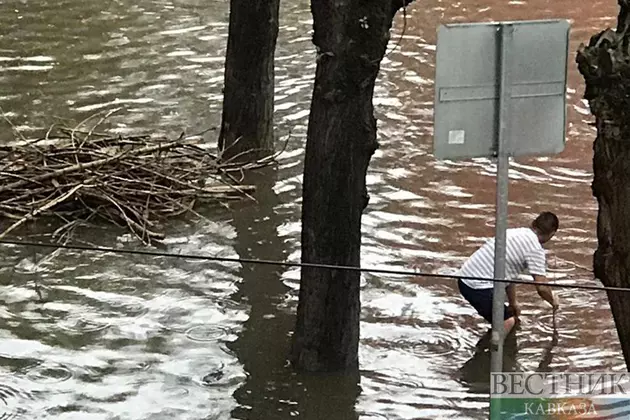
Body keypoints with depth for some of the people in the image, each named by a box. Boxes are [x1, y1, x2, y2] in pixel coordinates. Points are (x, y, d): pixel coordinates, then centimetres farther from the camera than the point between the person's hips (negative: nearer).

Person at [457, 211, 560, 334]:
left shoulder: (515, 232, 16)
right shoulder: (535, 249, -10)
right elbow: (541, 287, -11)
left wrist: (513, 303, 32)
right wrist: (553, 301, 10)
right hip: (479, 287, -9)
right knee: (507, 322, -2)